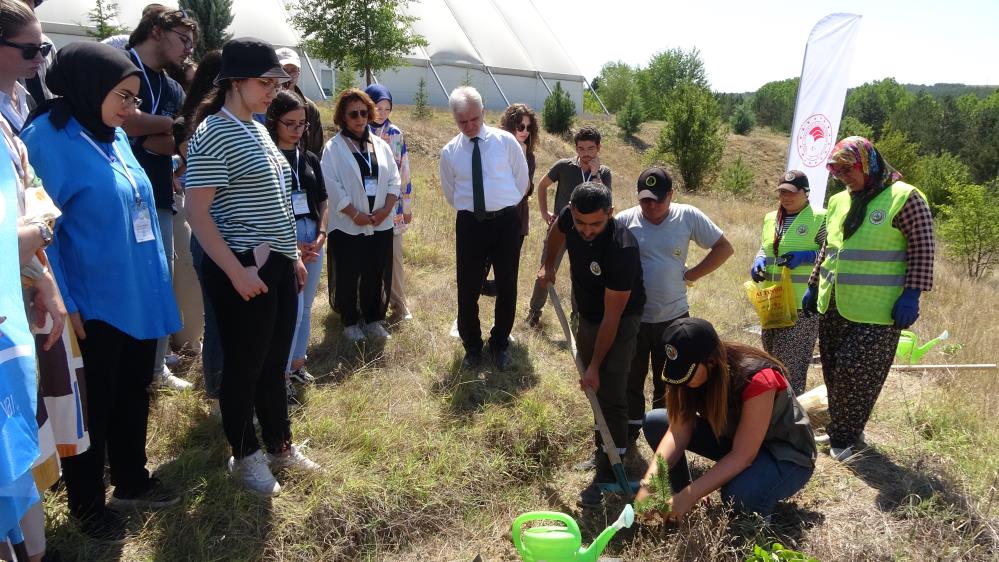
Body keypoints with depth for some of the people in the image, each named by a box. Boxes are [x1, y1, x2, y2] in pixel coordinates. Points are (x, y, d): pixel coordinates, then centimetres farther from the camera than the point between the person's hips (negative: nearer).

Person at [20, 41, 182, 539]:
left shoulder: (115, 136, 9)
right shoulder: (48, 137, -15)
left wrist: (155, 284, 18)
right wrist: (62, 305, -18)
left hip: (138, 299, 7)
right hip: (94, 306, -7)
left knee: (132, 397, 20)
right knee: (92, 408, 10)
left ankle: (131, 480, 39)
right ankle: (86, 502, 30)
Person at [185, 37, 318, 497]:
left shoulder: (259, 130, 13)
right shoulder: (213, 134, -13)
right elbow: (197, 213, -17)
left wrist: (293, 255, 19)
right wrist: (236, 271, -21)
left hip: (278, 265, 8)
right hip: (244, 270, -8)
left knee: (275, 363, 18)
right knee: (244, 367, 7)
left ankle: (280, 445, 34)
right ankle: (245, 457, 25)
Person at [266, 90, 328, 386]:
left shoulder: (310, 159, 11)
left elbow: (323, 202, 14)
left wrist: (321, 236, -1)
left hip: (313, 238, 6)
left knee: (305, 307, 14)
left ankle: (296, 364, 28)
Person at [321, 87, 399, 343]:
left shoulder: (381, 145, 9)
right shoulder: (333, 147, -4)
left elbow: (394, 180, 6)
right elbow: (333, 186, -11)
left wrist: (386, 209, -8)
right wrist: (355, 214, -16)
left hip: (381, 224, 4)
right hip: (348, 226, -4)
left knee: (376, 275, 11)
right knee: (348, 277, 6)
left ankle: (373, 319, 26)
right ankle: (351, 322, 21)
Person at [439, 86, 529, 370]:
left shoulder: (506, 141, -1)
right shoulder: (449, 151, 3)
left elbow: (522, 181, 9)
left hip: (506, 221, -1)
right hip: (470, 223, 1)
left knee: (507, 287, 8)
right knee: (468, 289, 5)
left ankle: (499, 344, 28)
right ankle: (472, 346, 27)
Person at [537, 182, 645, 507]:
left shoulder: (622, 248, -35)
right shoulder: (570, 216, -17)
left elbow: (612, 316, -30)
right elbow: (558, 231, 14)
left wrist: (595, 365, -25)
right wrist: (549, 265, 4)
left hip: (620, 322, -7)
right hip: (586, 315, 7)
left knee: (610, 396, -10)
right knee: (593, 389, 18)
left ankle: (608, 474, 0)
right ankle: (602, 448, 36)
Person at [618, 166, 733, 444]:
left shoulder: (689, 217, -6)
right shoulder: (625, 220, -8)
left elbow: (724, 248, 1)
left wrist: (691, 275, -5)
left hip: (674, 317, 0)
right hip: (632, 317, 0)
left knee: (668, 382, 14)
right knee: (631, 379, 14)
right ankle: (631, 428, 31)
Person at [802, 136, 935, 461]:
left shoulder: (903, 198, -7)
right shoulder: (839, 202, 12)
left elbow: (922, 249, -9)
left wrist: (911, 294, -15)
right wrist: (813, 287, 21)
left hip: (875, 311, -7)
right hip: (833, 306, 7)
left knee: (856, 373, -3)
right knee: (834, 372, 12)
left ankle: (845, 438, 12)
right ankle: (840, 432, 26)